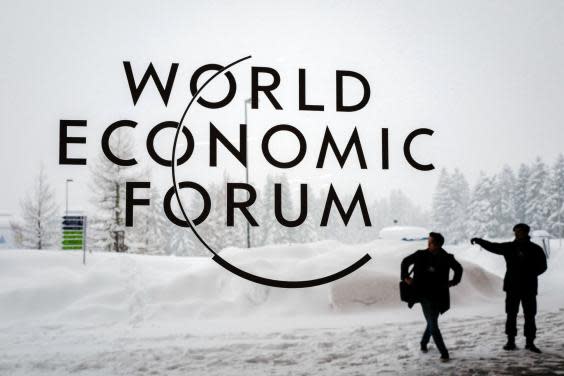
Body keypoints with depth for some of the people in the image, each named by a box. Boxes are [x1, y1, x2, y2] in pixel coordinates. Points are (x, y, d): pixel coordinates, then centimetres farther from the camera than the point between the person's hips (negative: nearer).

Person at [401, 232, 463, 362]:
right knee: (433, 325, -6)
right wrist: (405, 277, 3)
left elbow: (458, 268, 14)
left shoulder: (446, 258, -5)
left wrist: (454, 281, 4)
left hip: (439, 296, 2)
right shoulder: (421, 255, -7)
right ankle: (444, 353, 1)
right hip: (425, 295, -2)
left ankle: (423, 344, 40)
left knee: (432, 323, 15)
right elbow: (405, 262, 9)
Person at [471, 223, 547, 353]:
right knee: (511, 315, 6)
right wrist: (479, 241, -12)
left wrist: (530, 274, -13)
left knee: (529, 316, 3)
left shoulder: (535, 249, -2)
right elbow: (492, 246, 1)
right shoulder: (509, 247, 4)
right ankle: (511, 341, 13)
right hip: (512, 286, 2)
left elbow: (542, 266, 1)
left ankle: (530, 342, 11)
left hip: (529, 288, -2)